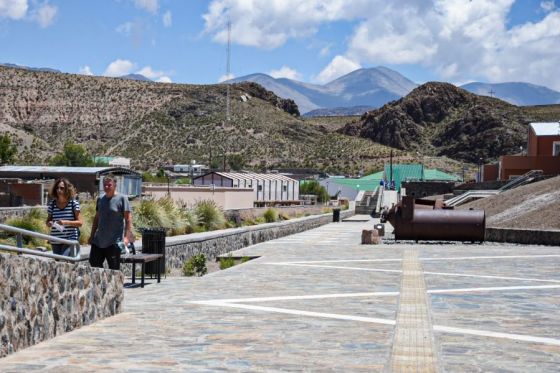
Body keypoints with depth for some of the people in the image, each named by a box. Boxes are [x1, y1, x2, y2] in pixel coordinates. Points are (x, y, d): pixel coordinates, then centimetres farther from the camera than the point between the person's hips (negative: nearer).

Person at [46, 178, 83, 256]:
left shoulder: (73, 203, -4)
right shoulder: (52, 204, 4)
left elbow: (79, 222, -6)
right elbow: (48, 221, 14)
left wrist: (66, 222, -20)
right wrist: (49, 223, -10)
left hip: (70, 239, -4)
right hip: (55, 241, 4)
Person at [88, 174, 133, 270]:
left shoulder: (122, 199, -6)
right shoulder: (100, 200, 12)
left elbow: (128, 219, -9)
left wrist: (126, 237, -18)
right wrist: (92, 235, 17)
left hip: (114, 242, -6)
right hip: (98, 241, 6)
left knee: (114, 269, -2)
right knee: (94, 263, 9)